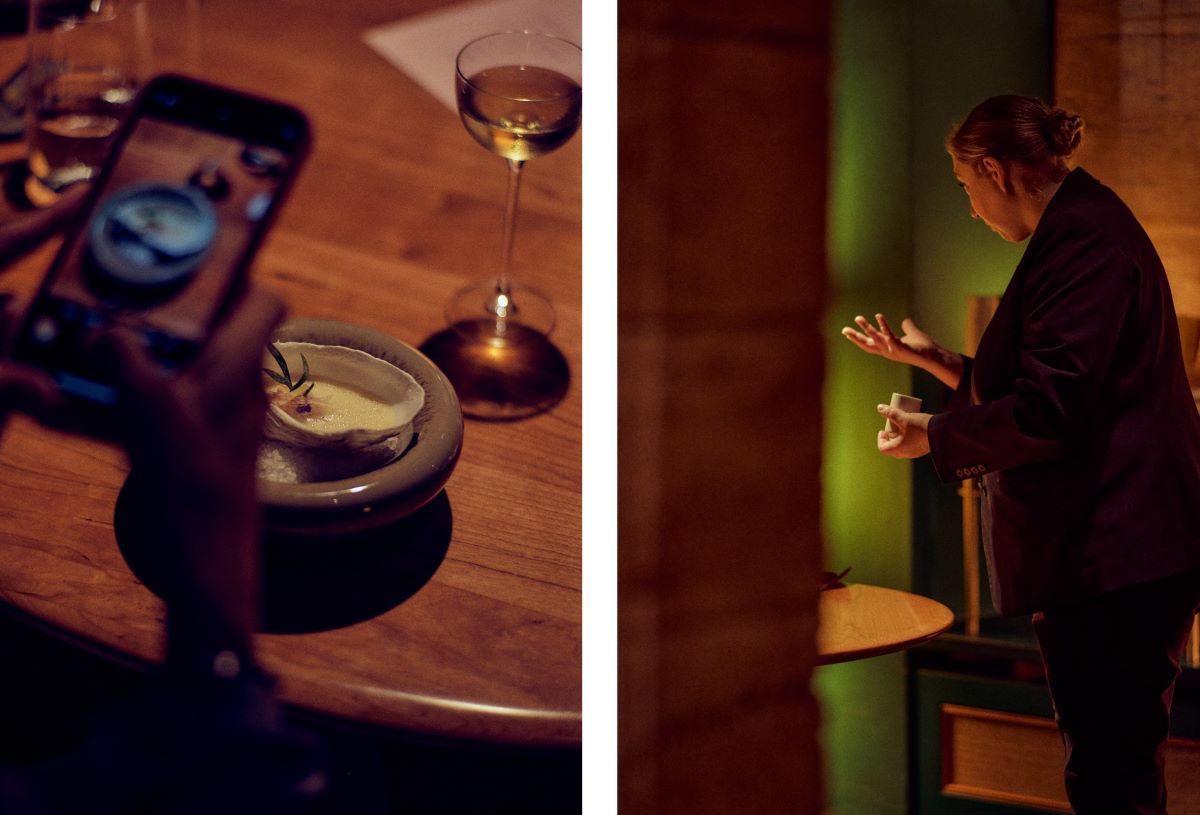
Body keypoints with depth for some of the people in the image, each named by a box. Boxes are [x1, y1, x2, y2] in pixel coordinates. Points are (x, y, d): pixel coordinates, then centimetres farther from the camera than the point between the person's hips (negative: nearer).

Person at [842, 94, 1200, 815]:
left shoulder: (1083, 239, -15)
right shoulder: (1089, 228, 20)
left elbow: (1050, 411, -22)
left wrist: (935, 435, -7)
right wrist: (936, 360, 27)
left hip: (1114, 558, -11)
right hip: (1100, 553, 11)